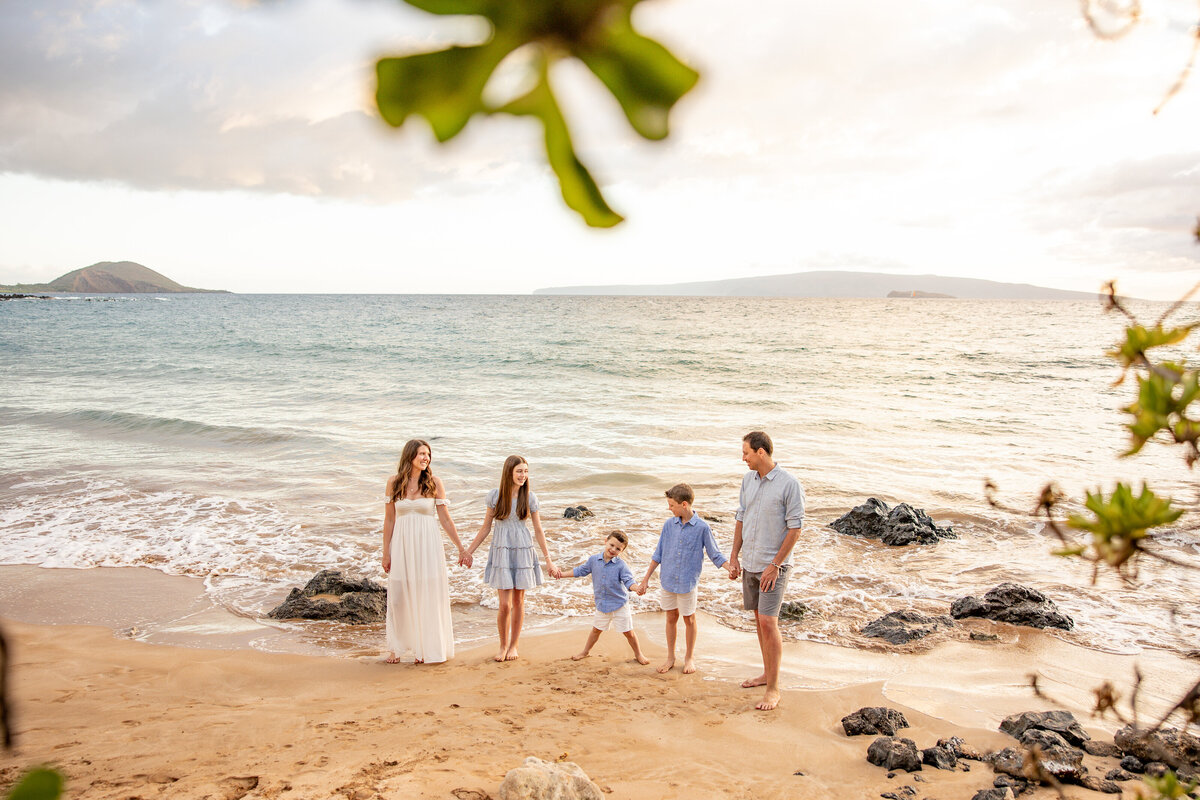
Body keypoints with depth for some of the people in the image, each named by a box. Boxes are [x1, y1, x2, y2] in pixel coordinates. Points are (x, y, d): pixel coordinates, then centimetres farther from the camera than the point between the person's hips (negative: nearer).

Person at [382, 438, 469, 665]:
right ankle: (396, 648, 19)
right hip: (402, 544, 1)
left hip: (427, 544, -1)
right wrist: (386, 552, 5)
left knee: (428, 596, 2)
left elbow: (445, 519, 1)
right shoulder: (394, 482, 1)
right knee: (398, 596, 5)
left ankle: (428, 648, 14)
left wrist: (461, 547, 0)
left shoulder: (433, 482, -2)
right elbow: (389, 519, 6)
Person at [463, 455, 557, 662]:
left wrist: (548, 559, 3)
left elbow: (538, 530, 3)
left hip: (523, 552, 1)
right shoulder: (494, 496, -2)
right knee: (505, 605, -5)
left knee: (518, 602, 7)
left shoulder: (530, 497, -2)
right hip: (501, 553, -1)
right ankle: (503, 645, 16)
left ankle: (513, 645, 23)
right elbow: (485, 527, 7)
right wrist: (469, 551, 10)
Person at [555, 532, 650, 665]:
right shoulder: (594, 560, -5)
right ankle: (586, 651, 41)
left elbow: (629, 581, -22)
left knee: (628, 632, 5)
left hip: (620, 605, -3)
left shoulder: (621, 565, -17)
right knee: (596, 629, 21)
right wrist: (562, 574, 9)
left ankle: (638, 654, 26)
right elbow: (580, 571, 9)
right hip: (602, 604, 4)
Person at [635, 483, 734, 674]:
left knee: (689, 619, 11)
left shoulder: (702, 527, -10)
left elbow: (715, 554, -3)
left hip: (688, 583, -3)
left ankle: (689, 658, 28)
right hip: (667, 581, 3)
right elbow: (658, 554, 6)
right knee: (671, 618, 13)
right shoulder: (669, 525, -1)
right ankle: (670, 657, 28)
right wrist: (646, 579, 8)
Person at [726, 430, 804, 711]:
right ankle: (768, 673, 30)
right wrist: (734, 556, 10)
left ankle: (773, 689, -1)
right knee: (759, 619, 15)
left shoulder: (790, 485, -15)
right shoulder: (748, 480, 6)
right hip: (750, 563, 7)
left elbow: (795, 529, -15)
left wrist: (775, 565, -16)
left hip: (773, 566, -7)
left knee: (768, 622, -9)